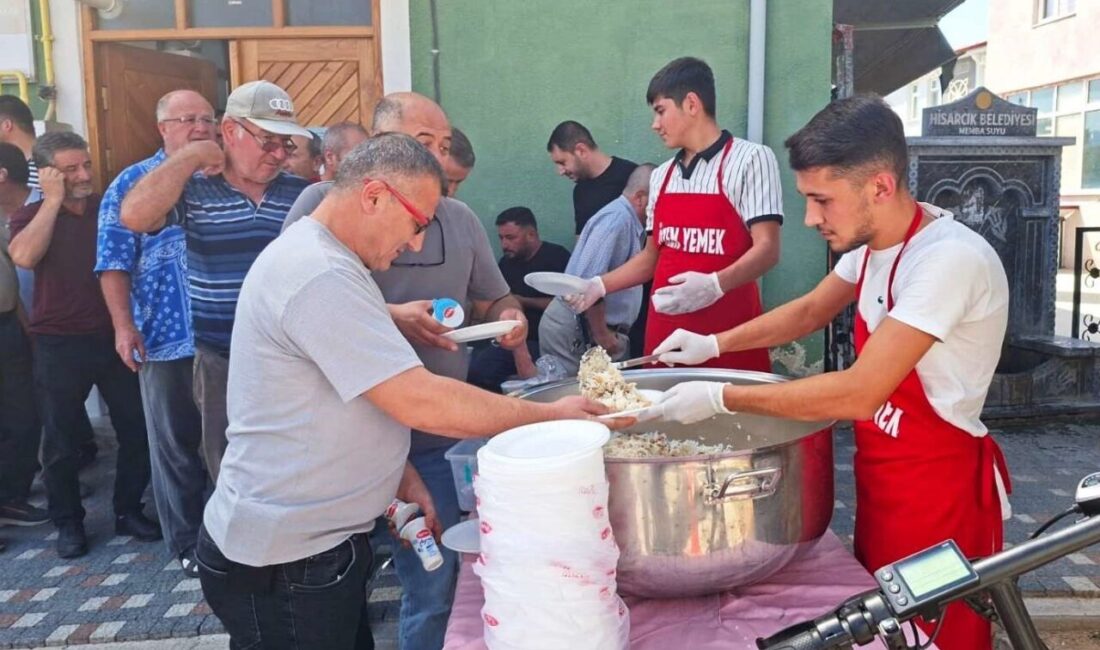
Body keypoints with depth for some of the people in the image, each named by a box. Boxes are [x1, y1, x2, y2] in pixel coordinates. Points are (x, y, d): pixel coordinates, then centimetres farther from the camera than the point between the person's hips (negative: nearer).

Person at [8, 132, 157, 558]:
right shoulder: (32, 215, -1)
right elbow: (23, 256, -22)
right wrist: (53, 200, -17)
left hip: (113, 337, 2)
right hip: (60, 345, -2)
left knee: (136, 429, 6)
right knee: (61, 440, 7)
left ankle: (128, 510, 22)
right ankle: (68, 522, 23)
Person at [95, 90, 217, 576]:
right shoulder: (131, 183, 2)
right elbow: (115, 262, -1)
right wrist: (124, 326, -10)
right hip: (167, 339, -2)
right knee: (176, 445, 8)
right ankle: (188, 542, 22)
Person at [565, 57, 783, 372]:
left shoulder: (750, 159, -4)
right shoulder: (661, 176, 13)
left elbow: (767, 249, -11)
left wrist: (715, 285, -27)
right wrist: (599, 285, 10)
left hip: (729, 333, -5)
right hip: (665, 331, 5)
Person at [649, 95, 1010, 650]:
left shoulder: (949, 259, -27)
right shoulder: (872, 243, 0)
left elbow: (860, 393, -31)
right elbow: (810, 311, 15)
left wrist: (721, 398, -25)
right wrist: (711, 345, 4)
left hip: (939, 484, -8)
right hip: (881, 472, 8)